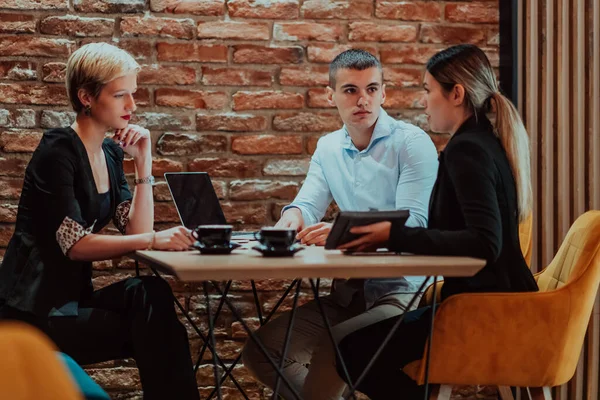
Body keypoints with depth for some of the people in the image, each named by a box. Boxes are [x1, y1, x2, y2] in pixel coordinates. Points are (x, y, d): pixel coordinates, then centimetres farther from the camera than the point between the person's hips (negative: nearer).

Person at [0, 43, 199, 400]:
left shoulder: (110, 153, 10)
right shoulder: (59, 150, -13)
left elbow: (137, 230, 2)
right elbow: (74, 245, -21)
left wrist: (143, 161, -4)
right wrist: (154, 240, -30)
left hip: (73, 297, 7)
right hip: (34, 310, -7)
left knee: (150, 294, -22)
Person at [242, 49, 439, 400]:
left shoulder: (412, 143, -8)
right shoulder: (328, 148, 13)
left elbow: (413, 224, -18)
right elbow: (308, 205, 6)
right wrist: (293, 216, -21)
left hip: (403, 290, -6)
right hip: (349, 292, 6)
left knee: (331, 349, -31)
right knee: (261, 350, -8)